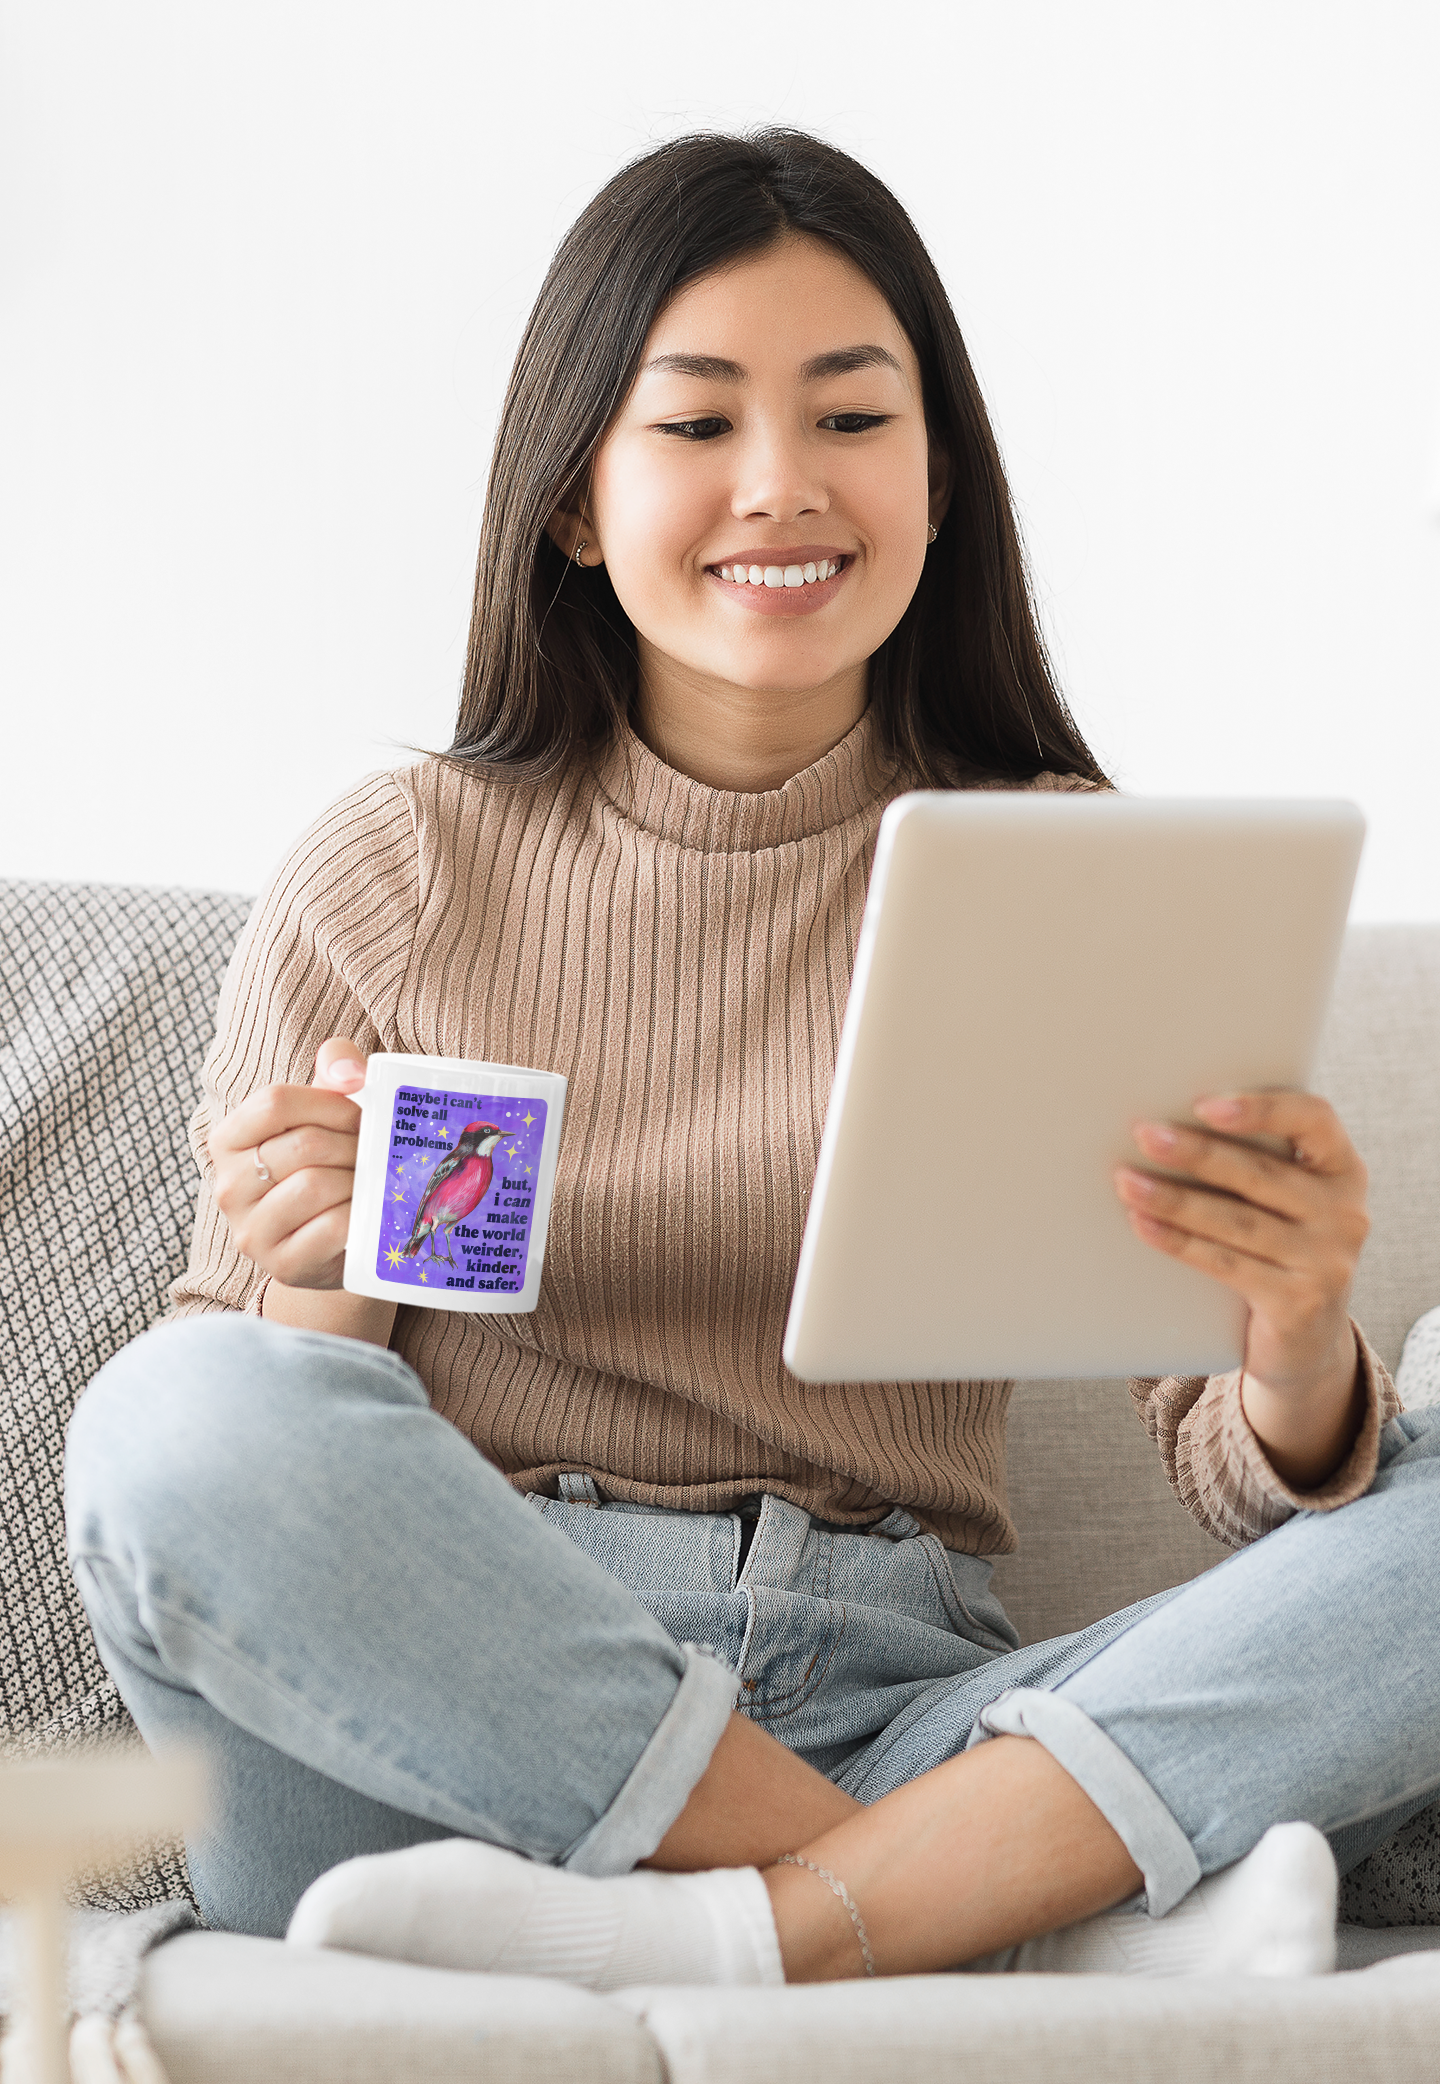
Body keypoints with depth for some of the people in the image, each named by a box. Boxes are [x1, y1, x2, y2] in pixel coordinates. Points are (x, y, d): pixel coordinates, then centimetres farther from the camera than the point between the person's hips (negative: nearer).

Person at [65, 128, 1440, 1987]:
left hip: (894, 1726, 1)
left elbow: (1245, 1476, 1)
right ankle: (1054, 1928, -25)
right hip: (449, 1727, 0)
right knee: (177, 1414, -31)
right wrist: (319, 1288, -16)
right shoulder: (390, 886, 4)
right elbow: (210, 1480, 6)